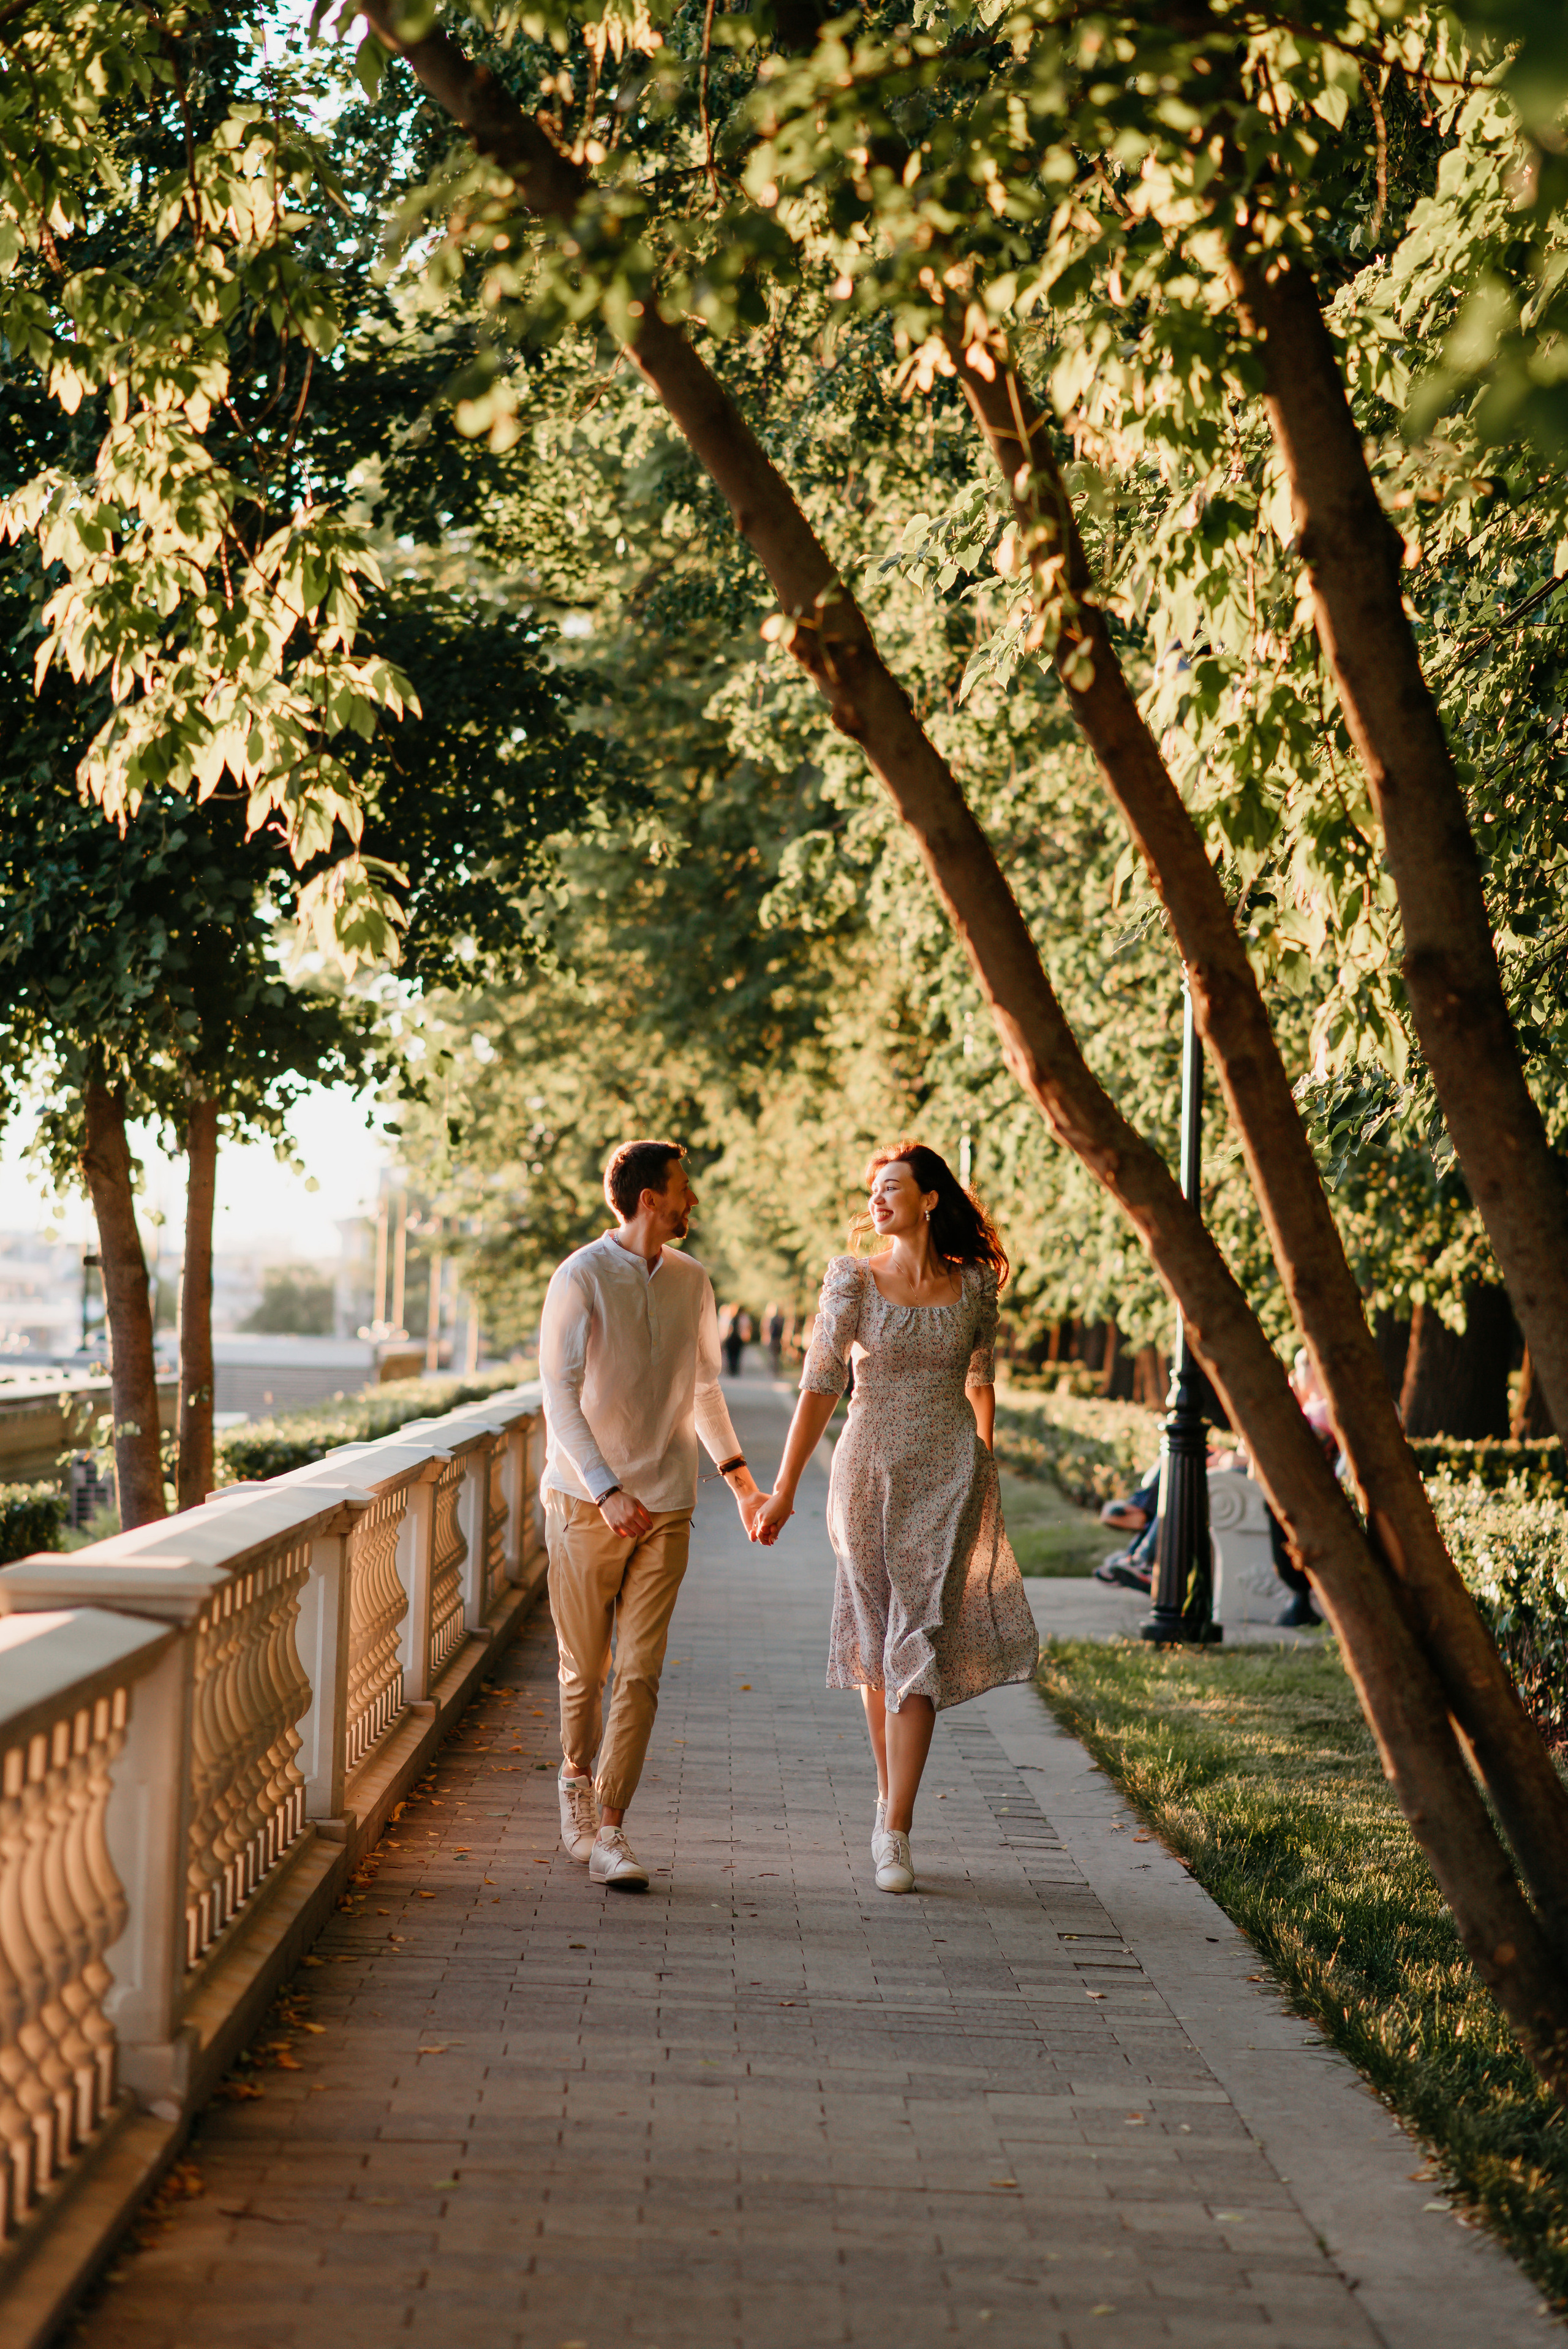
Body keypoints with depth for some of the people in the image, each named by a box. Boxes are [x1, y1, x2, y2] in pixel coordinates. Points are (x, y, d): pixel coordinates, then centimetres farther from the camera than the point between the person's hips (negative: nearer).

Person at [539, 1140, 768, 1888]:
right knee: (583, 1667, 8)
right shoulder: (580, 1279, -8)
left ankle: (608, 1827, -3)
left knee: (640, 1673, -5)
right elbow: (559, 1395, -12)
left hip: (665, 1504, 3)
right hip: (587, 1502, -3)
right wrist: (606, 1490, -21)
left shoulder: (691, 1281, 8)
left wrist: (739, 1476, 23)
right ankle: (577, 1778, 34)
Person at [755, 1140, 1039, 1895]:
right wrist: (785, 1488, -9)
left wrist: (985, 1476, 25)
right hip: (870, 1471, 0)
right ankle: (890, 1794, 30)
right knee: (875, 1638, 10)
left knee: (920, 1640, -9)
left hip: (949, 1476, 0)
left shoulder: (974, 1285, 1)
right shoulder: (852, 1280, -4)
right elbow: (819, 1386, -5)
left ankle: (894, 1831, -10)